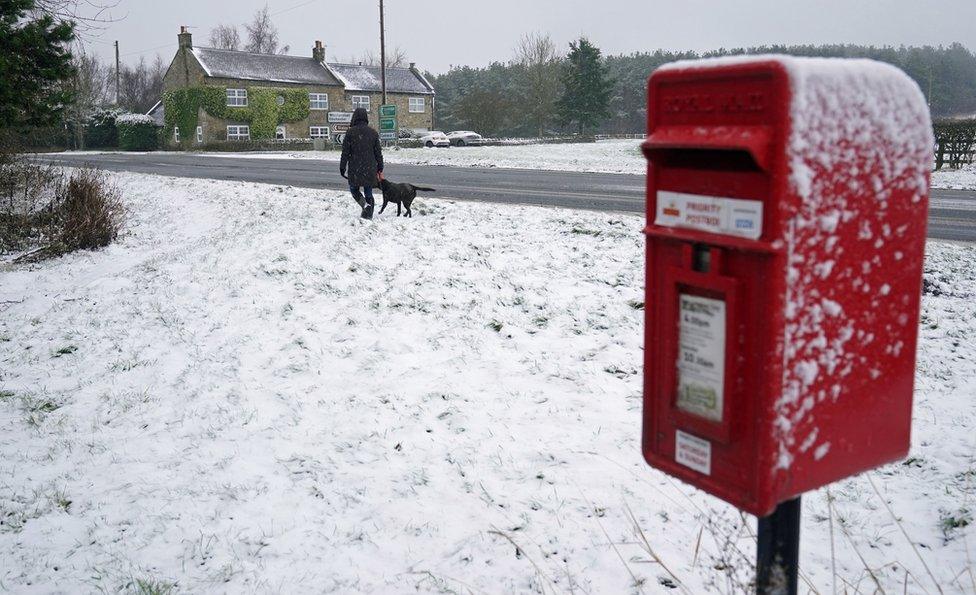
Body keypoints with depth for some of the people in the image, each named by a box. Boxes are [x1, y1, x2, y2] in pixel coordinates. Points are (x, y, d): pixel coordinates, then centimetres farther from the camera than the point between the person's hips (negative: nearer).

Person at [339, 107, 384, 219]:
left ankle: (365, 204, -11)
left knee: (354, 189, 15)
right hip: (370, 168, 3)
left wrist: (342, 167, 2)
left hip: (355, 168, -3)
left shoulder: (350, 132, -8)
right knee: (368, 192, 12)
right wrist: (380, 168, 17)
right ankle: (369, 214, 10)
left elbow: (345, 152, -7)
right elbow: (378, 152, 8)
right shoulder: (373, 132, 3)